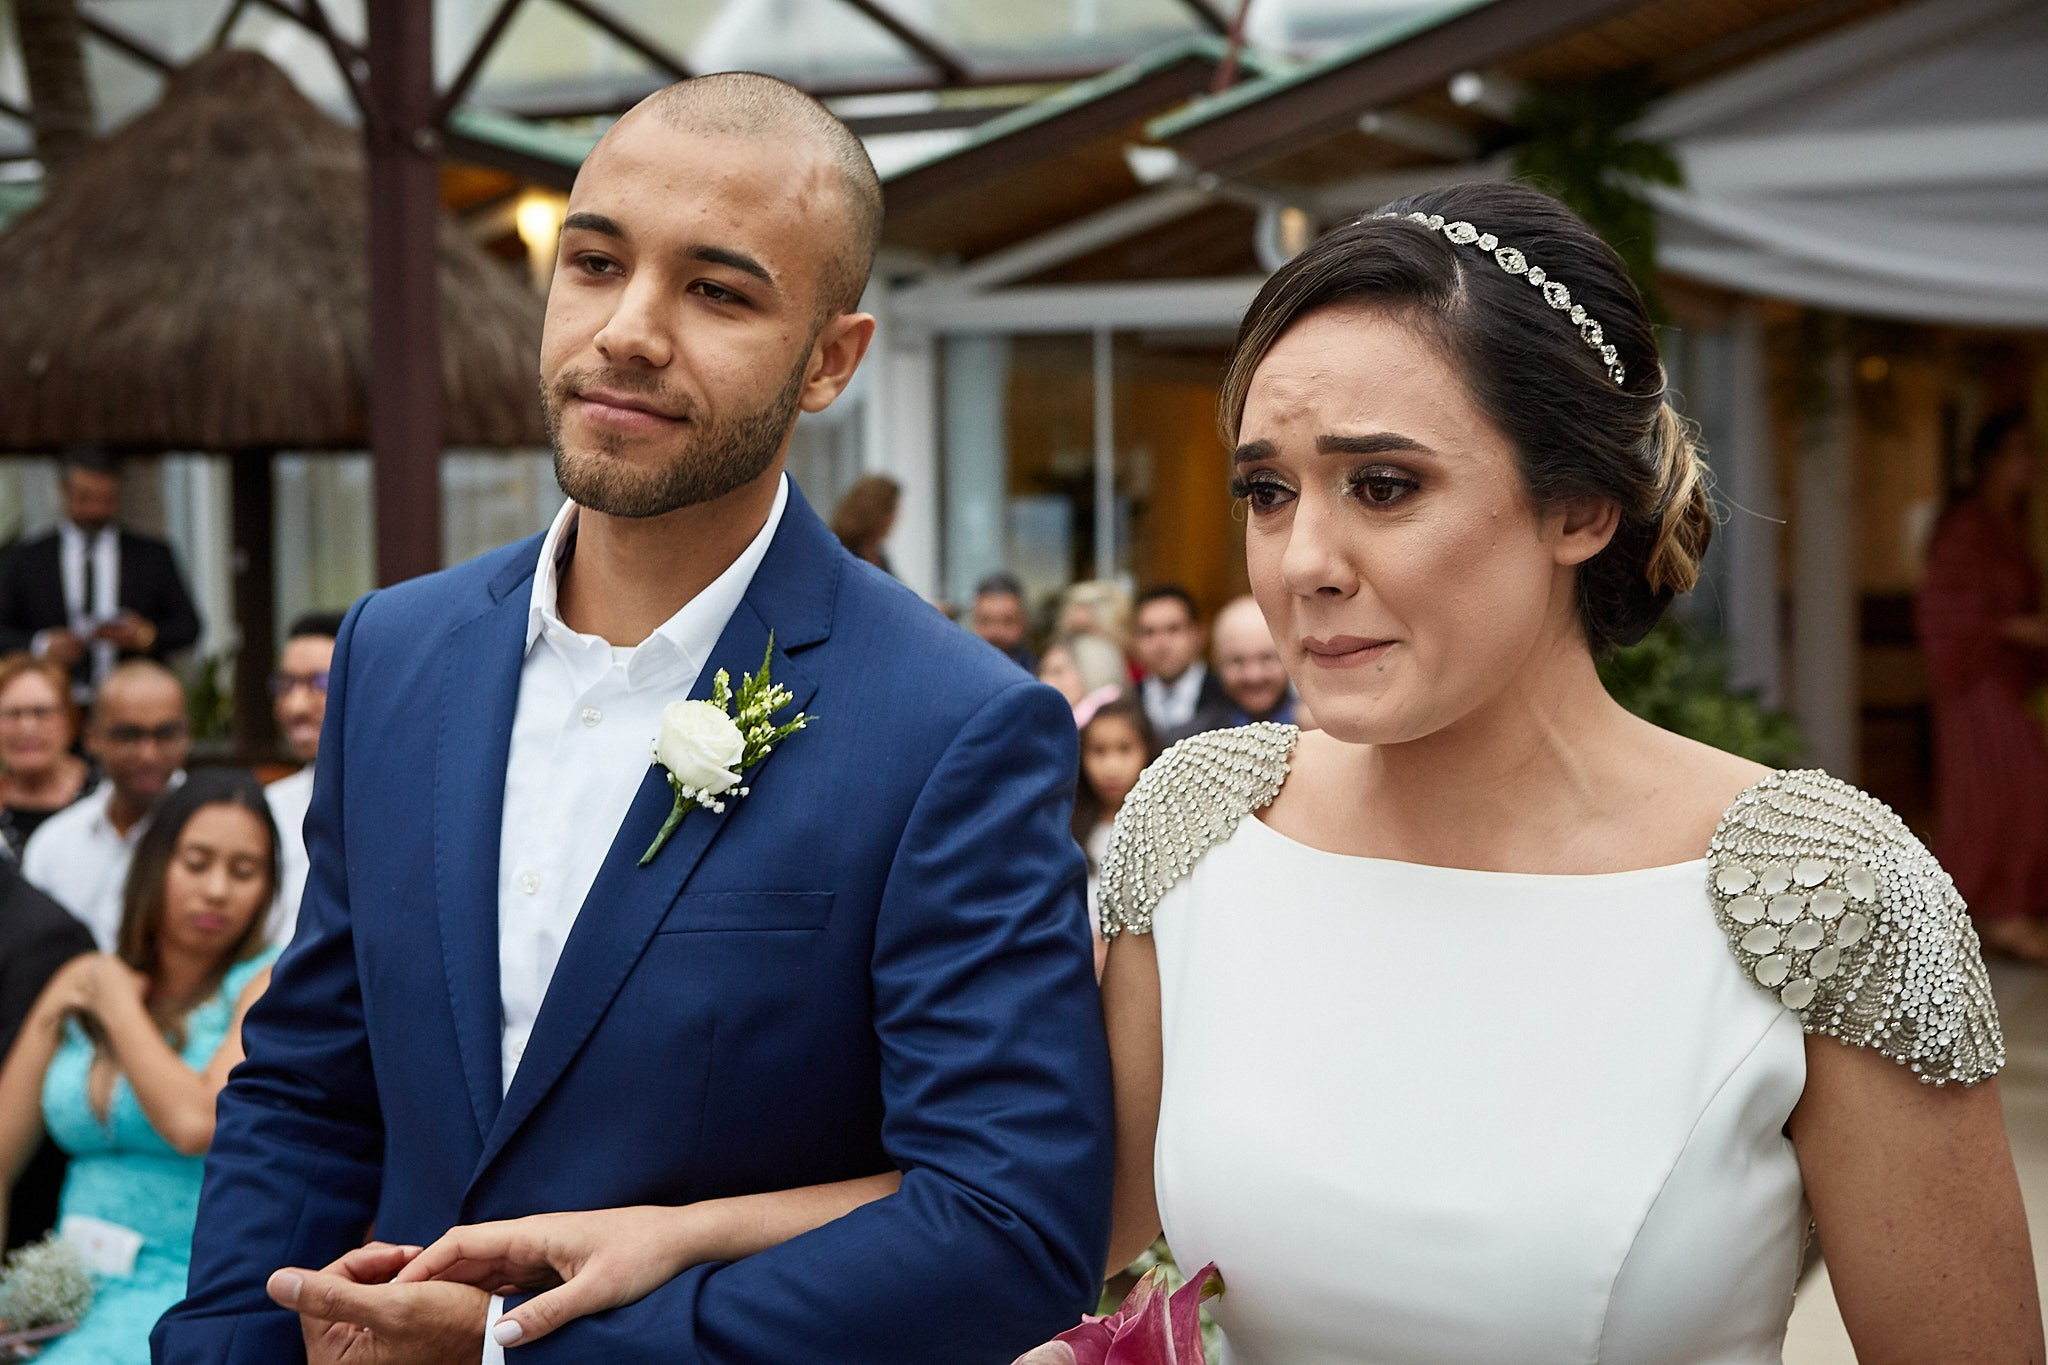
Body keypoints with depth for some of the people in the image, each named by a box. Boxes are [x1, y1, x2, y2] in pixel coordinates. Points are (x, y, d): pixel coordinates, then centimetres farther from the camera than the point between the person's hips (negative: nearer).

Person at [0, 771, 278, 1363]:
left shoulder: (268, 986, -2)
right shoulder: (84, 980, 13)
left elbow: (197, 1124, -18)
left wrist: (119, 1006, -4)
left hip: (194, 1295, -5)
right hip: (73, 1291, 5)